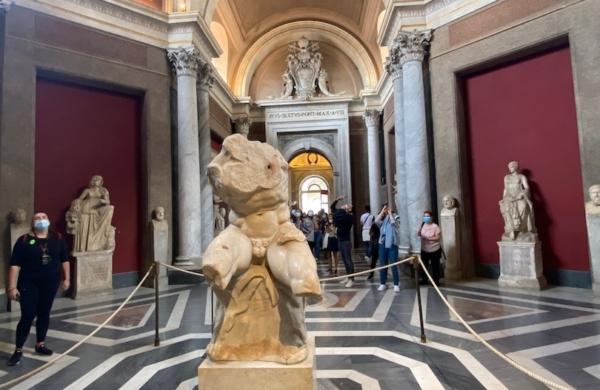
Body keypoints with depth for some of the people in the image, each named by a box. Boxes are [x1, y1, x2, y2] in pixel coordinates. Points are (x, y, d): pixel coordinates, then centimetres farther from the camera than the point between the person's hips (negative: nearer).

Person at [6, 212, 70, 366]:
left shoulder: (57, 239, 3)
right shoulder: (24, 240, -6)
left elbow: (64, 260, 9)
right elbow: (15, 265, -9)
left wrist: (66, 279, 6)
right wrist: (12, 287, -13)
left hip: (50, 283, 3)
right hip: (29, 285, -3)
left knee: (44, 314, 13)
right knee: (27, 316, -2)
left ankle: (40, 344, 27)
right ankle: (18, 350, 12)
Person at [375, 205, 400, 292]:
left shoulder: (394, 218, 3)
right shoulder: (382, 222, 11)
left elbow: (393, 222, -20)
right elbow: (376, 220, -10)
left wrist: (390, 212, -7)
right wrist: (382, 211, -4)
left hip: (392, 245, -4)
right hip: (382, 245, 4)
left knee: (393, 265, -3)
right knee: (382, 265, 8)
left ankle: (396, 284, 5)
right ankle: (382, 284, 18)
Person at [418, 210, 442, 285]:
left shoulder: (435, 227, -12)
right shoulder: (423, 225, 2)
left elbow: (438, 237, -16)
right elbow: (419, 234, 10)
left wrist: (428, 238, -23)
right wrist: (419, 233, -13)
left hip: (434, 250, -5)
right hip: (424, 250, 5)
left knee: (435, 265, 6)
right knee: (424, 265, 12)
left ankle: (436, 281, 19)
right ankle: (424, 279, 27)